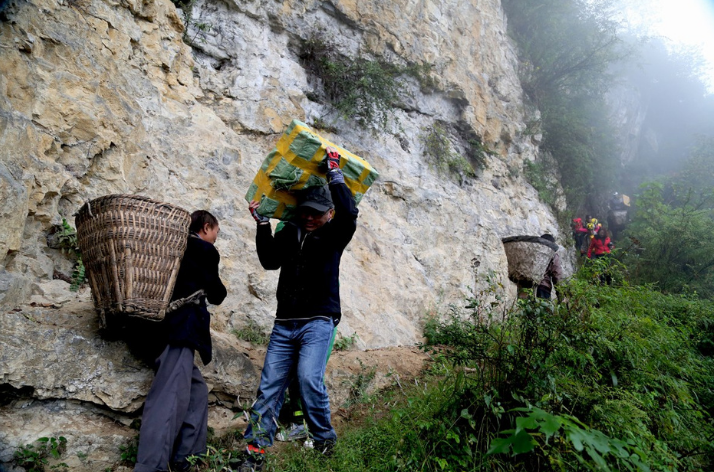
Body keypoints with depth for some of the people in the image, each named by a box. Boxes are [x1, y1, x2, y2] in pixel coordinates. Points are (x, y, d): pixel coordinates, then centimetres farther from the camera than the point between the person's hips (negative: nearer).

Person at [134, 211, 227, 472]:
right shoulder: (205, 250, 3)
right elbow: (216, 295, 8)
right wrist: (216, 289, 28)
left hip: (166, 326, 9)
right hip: (182, 326, -9)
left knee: (197, 391, 16)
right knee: (171, 396, -21)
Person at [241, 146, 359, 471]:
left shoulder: (333, 235, 2)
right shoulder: (289, 232, 14)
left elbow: (349, 214, -18)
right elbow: (270, 261, 3)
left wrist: (335, 173, -13)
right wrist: (262, 224, -5)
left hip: (318, 321, -4)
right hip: (284, 323, 4)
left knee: (308, 378, -20)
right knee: (270, 385, 0)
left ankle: (324, 440, 2)